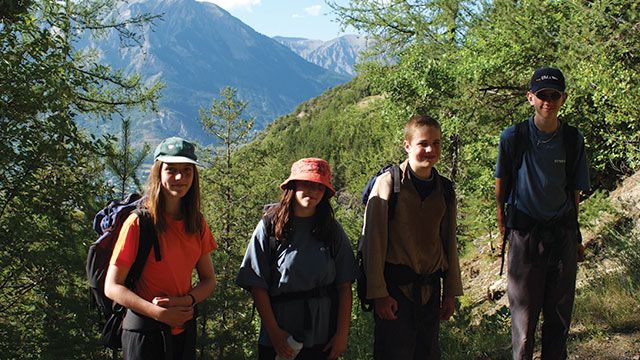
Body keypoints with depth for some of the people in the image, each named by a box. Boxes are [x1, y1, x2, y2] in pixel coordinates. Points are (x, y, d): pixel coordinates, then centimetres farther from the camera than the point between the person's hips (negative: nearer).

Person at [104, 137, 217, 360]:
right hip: (145, 330, -5)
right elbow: (112, 287, -12)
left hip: (184, 329, 5)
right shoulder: (139, 222, -12)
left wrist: (186, 301, -12)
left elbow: (209, 280, 8)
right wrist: (159, 313, -21)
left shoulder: (197, 224, 4)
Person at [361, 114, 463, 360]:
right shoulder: (389, 182, -8)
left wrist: (451, 292, 13)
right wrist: (378, 293, -13)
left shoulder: (445, 188, 8)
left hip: (430, 288, 5)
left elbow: (450, 243, 15)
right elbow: (373, 241, -10)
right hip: (395, 286, -5)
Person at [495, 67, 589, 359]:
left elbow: (575, 191, 8)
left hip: (562, 233, 3)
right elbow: (502, 182, 6)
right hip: (525, 233, -2)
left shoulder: (573, 139, 2)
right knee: (523, 315, 1)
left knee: (560, 314, 10)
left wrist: (576, 236, 10)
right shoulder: (513, 137, -6)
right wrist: (502, 218, 6)